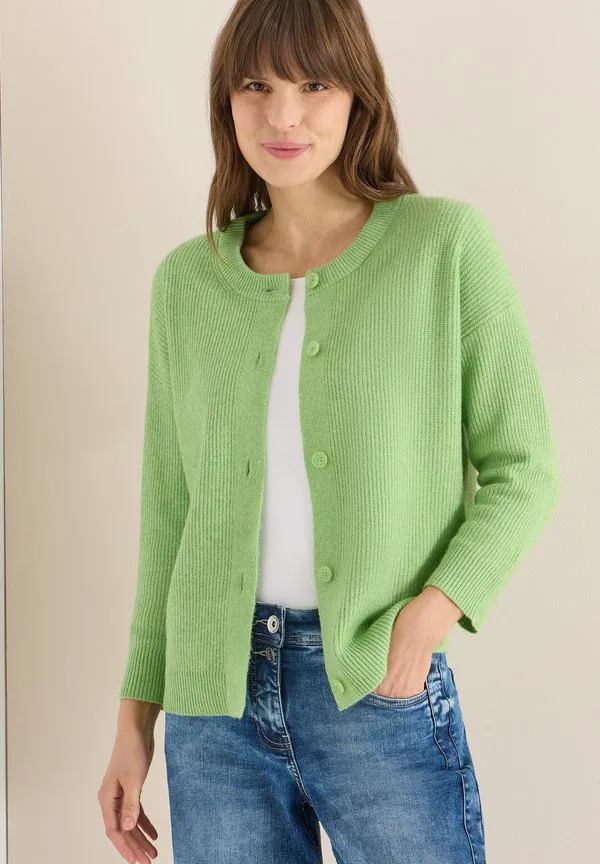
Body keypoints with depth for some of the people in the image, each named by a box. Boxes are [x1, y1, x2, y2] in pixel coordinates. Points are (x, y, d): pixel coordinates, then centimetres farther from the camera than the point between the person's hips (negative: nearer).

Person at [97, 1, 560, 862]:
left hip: (381, 693, -3)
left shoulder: (447, 243, -4)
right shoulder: (188, 279, 5)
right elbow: (169, 508, 10)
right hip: (215, 694, 3)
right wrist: (136, 713, 9)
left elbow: (520, 469, -1)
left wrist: (436, 607, -17)